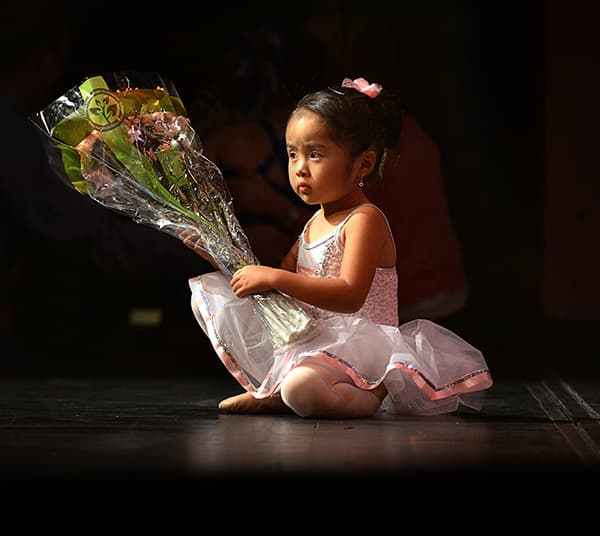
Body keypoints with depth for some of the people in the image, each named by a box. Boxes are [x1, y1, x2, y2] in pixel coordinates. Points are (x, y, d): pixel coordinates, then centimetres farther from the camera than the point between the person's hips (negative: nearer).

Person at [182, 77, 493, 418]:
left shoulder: (365, 220, -14)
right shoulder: (316, 222, 15)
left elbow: (349, 296, -27)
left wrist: (274, 278, -29)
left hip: (362, 348, -10)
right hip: (312, 340, 10)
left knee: (301, 390, -44)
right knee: (207, 296, 11)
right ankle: (273, 389, 0)